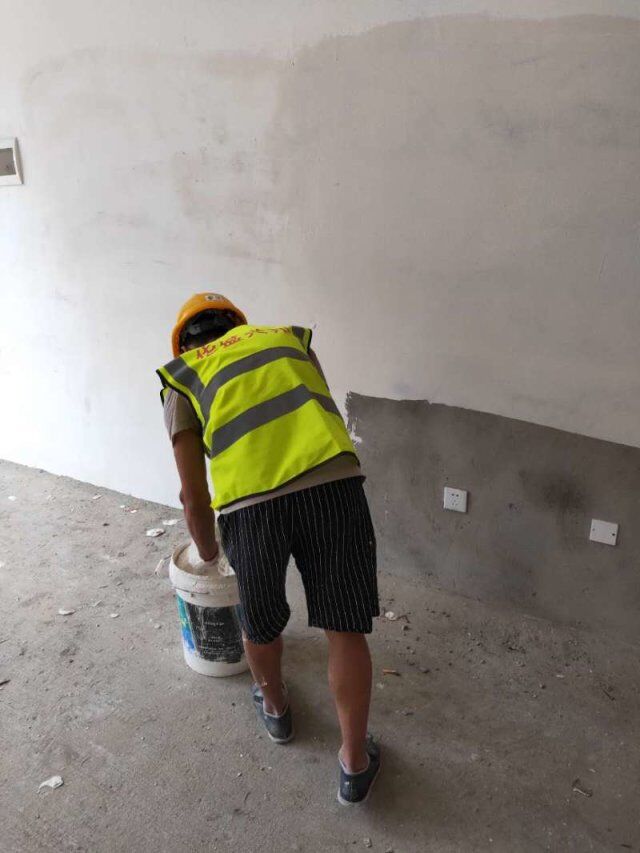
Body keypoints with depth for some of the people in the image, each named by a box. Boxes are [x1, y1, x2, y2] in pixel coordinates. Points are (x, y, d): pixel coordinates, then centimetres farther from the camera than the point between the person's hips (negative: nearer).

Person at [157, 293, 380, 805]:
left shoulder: (183, 378, 20)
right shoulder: (289, 338, 29)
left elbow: (193, 496, 18)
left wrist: (209, 556, 35)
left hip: (250, 505, -1)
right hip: (334, 485, 2)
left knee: (261, 622, 26)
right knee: (345, 629, 16)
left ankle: (275, 708, 52)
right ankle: (355, 762, 29)